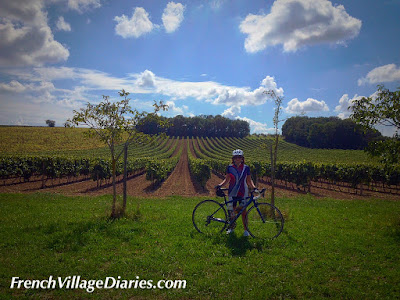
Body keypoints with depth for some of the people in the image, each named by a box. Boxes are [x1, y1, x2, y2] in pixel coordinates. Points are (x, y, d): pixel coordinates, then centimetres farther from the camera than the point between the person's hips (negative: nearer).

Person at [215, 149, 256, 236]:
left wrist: (253, 187, -12)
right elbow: (227, 179, 6)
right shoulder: (230, 168, 0)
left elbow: (249, 180, 5)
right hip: (232, 192, 1)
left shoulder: (246, 168, 0)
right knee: (231, 210, 4)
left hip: (243, 192, -1)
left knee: (243, 211, 0)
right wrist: (220, 185, -10)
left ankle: (246, 230, 15)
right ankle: (231, 227, 26)